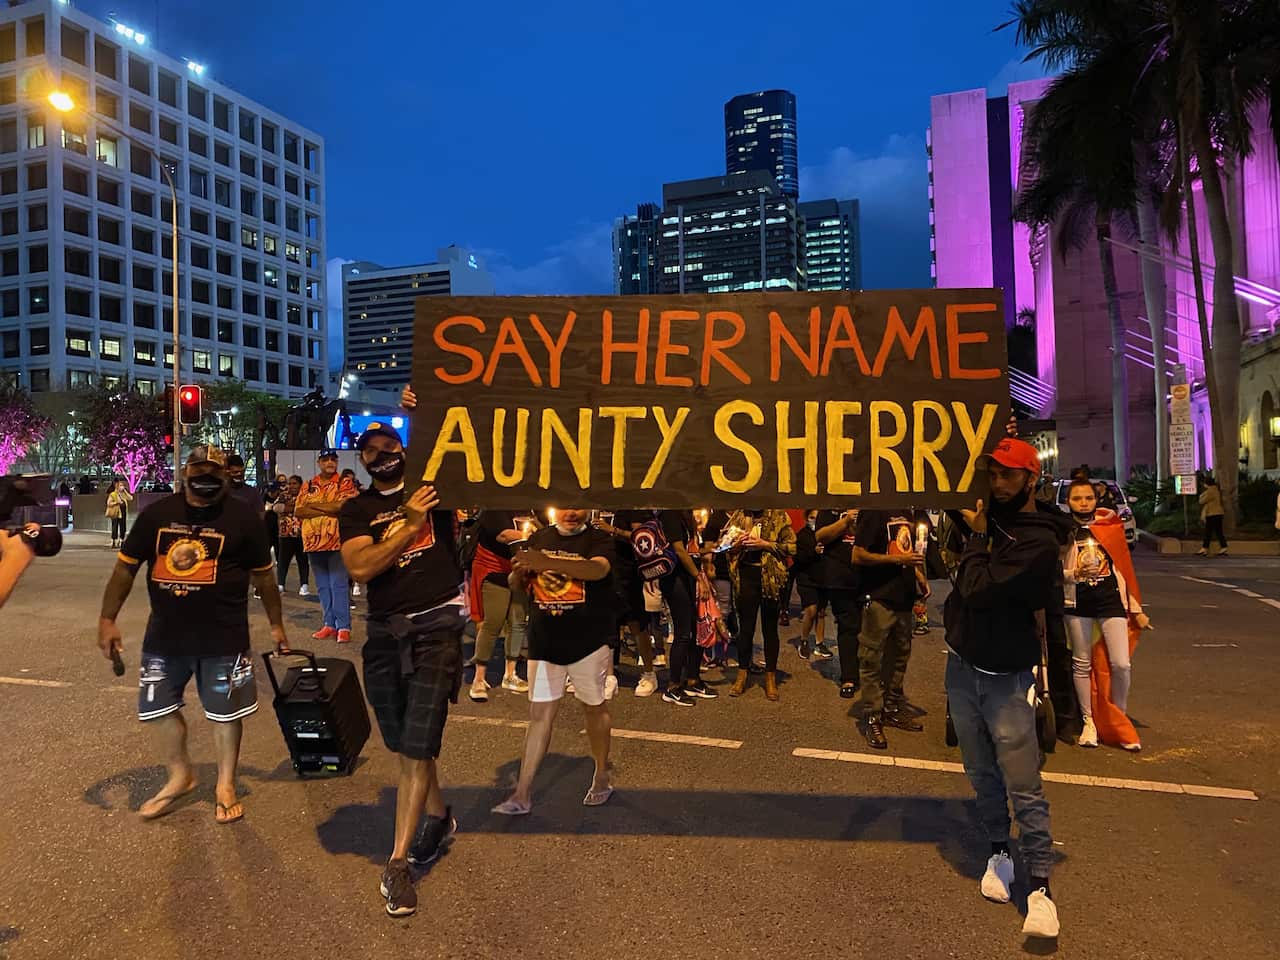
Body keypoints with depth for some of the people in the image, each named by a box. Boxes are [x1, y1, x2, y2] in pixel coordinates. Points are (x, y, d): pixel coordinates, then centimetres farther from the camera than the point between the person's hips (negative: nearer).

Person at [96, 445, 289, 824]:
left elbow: (263, 575, 3)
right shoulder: (157, 514, 1)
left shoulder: (243, 516, -5)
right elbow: (125, 567, 7)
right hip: (164, 636, 3)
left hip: (224, 638, -3)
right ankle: (180, 776, 37)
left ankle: (225, 785, 28)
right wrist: (107, 619, 3)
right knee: (157, 709, 13)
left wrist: (276, 624, 6)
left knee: (225, 713, 8)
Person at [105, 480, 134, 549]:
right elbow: (109, 503, -10)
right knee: (115, 528, -5)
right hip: (116, 514, -6)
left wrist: (125, 491, 2)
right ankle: (113, 543, -1)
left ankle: (121, 542, 18)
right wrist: (117, 502, -20)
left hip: (123, 513, 7)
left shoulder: (123, 494, 15)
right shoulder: (113, 494, -4)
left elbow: (131, 498, 3)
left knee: (123, 528, 9)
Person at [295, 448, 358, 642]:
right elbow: (298, 511, 3)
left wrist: (312, 505, -6)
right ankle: (329, 624, 17)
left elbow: (342, 506, -15)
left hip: (336, 543, -5)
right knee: (323, 587, 10)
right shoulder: (308, 486, 14)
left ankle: (344, 626, -3)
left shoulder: (345, 484, 1)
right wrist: (326, 511, -10)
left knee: (339, 586, -6)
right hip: (313, 543, 5)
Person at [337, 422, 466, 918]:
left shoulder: (433, 487, 4)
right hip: (385, 632, 4)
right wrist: (410, 524, -16)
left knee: (416, 748, -7)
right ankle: (438, 816, 41)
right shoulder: (355, 510, 7)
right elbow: (360, 567, -8)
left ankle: (398, 864, 3)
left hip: (437, 624, -4)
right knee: (405, 745, 16)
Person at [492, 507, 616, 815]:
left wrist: (546, 562, -41)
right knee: (540, 714, 3)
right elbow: (516, 586, 12)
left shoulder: (599, 539, -6)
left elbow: (598, 569, -29)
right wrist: (520, 572, -14)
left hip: (589, 641, -3)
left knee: (595, 707, 11)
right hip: (545, 642, 3)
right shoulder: (539, 538, 8)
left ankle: (602, 778, 30)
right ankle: (522, 794, 8)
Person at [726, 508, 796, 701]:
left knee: (770, 628, 8)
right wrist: (737, 543, -7)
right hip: (746, 575, 2)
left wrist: (765, 544, -15)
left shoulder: (779, 516, -1)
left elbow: (792, 547, -7)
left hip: (771, 577, -2)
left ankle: (770, 676, 20)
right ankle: (743, 673, 22)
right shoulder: (739, 516, 8)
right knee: (745, 627, 9)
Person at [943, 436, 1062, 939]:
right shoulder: (987, 520, 6)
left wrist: (977, 538, -10)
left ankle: (1040, 887, 6)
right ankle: (999, 851, 31)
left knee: (1023, 786, -4)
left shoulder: (1039, 542, -16)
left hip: (1006, 677, -6)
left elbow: (978, 588, -23)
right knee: (982, 774, 14)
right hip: (962, 666, 6)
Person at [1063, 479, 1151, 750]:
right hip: (1077, 603, -1)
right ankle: (1089, 722, 22)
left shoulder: (1111, 526, 6)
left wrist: (1137, 609, 11)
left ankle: (1118, 721, 17)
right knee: (1082, 664, 8)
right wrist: (1075, 573, -21)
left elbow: (1125, 568, 10)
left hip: (1111, 599, 1)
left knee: (1121, 665, -6)